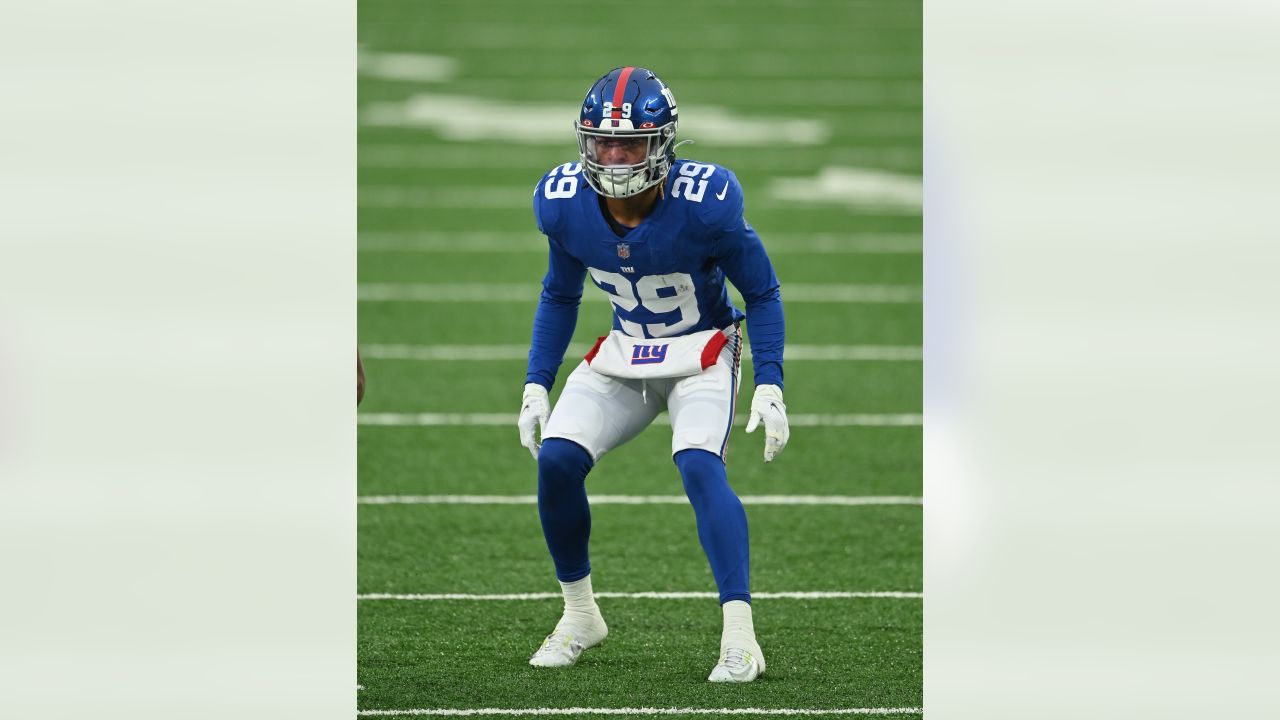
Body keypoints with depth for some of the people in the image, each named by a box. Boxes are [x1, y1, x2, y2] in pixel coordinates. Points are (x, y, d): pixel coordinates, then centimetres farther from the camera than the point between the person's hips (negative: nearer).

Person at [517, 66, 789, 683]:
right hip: (623, 353, 4)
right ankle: (580, 616, 9)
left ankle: (740, 637, -26)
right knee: (556, 461, -12)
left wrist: (769, 385, -17)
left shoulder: (704, 205, -26)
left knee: (699, 467, -28)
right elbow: (559, 296, 6)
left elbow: (762, 293, -11)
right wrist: (536, 384, 0)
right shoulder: (564, 204, -14)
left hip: (702, 352, -4)